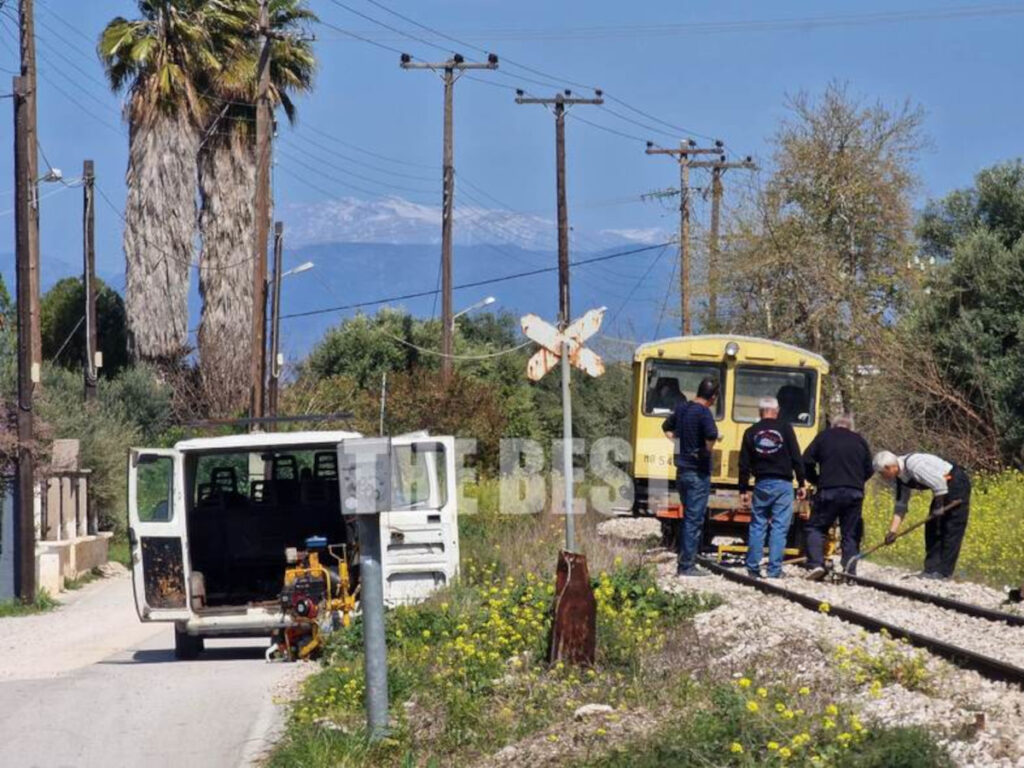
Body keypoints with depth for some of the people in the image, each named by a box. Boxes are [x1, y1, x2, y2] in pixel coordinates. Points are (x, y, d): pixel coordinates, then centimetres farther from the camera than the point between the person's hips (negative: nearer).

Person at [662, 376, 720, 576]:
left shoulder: (681, 408, 8)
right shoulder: (704, 413, -17)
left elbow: (667, 429, 25)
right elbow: (711, 435, -35)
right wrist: (707, 451, -17)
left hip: (682, 469, 8)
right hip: (698, 473, -8)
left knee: (687, 517, 18)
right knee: (694, 520, -2)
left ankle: (683, 562, 21)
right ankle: (687, 566, -2)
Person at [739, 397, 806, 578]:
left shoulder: (751, 432, 5)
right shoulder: (785, 428, -2)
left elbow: (744, 465, 6)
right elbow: (796, 458, -3)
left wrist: (743, 490, 11)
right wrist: (801, 484, 2)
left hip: (761, 484, 2)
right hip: (783, 484, -2)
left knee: (757, 525, 10)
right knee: (779, 527, -2)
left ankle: (753, 568, 9)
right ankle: (774, 570, -5)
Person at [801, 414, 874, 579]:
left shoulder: (824, 437, 7)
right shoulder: (860, 441, 14)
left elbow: (807, 461, 1)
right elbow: (869, 470, 13)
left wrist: (815, 480, 15)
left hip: (829, 491, -2)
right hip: (855, 494, 2)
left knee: (816, 527, 6)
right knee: (851, 533, 8)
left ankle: (815, 564, -12)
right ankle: (849, 570, 1)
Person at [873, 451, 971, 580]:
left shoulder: (913, 464, -28)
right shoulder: (900, 479, 3)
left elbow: (938, 482, -28)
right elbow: (900, 506, 8)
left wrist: (939, 507, -17)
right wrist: (892, 531, 1)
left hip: (957, 484, -10)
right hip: (944, 487, 10)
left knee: (951, 529, -8)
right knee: (932, 527, 8)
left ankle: (944, 571, -8)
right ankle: (932, 568, 10)